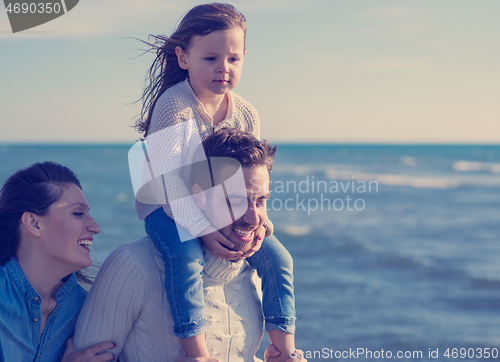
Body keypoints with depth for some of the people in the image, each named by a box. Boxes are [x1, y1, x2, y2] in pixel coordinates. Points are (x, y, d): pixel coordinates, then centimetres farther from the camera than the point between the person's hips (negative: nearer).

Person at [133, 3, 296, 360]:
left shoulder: (246, 114, -2)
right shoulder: (173, 107, -21)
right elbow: (170, 178, -25)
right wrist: (203, 230, -30)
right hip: (166, 208, -6)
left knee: (277, 258, -5)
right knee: (186, 258, -35)